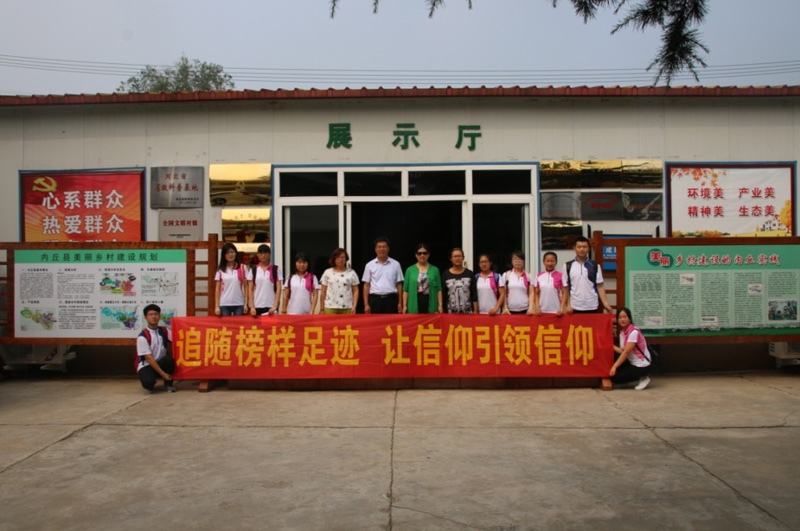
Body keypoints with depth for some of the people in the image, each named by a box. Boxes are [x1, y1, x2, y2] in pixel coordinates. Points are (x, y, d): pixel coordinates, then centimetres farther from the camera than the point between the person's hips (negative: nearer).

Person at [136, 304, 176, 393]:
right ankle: (151, 385, 4)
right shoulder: (142, 336, -15)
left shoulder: (164, 331, -1)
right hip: (146, 366, -4)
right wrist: (162, 374, -20)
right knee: (148, 382, -36)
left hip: (160, 363, 4)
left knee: (169, 359, -30)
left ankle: (168, 383, -5)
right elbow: (149, 358, -18)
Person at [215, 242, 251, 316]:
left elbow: (246, 287, 3)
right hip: (224, 304, 1)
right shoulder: (220, 270, 5)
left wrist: (246, 303, -3)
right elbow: (218, 289, 6)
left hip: (239, 304, -1)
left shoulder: (242, 268, 3)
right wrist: (217, 306, 0)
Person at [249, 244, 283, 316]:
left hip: (271, 307, -1)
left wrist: (275, 306, -9)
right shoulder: (253, 270, 7)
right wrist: (252, 307, -2)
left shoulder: (276, 269, 3)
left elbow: (278, 289, 0)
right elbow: (251, 290, 6)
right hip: (257, 306, 1)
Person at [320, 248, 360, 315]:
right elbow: (323, 292, 10)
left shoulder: (352, 273, 7)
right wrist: (322, 308, 7)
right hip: (330, 308, 0)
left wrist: (354, 306, -5)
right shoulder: (327, 273, 9)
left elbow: (355, 291, 5)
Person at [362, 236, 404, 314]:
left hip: (391, 300, 0)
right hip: (375, 300, 0)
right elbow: (366, 285, 5)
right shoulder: (369, 265, 6)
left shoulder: (395, 264, 6)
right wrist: (366, 304, -1)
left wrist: (400, 303, 1)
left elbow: (399, 285, 6)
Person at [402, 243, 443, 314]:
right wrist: (404, 306, 0)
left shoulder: (435, 270, 8)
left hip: (430, 306, 0)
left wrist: (440, 305, -3)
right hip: (414, 307, 0)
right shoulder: (410, 270, 8)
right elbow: (406, 290, 7)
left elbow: (439, 290, 5)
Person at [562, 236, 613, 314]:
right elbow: (565, 288, 4)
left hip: (592, 307, 1)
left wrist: (606, 304, -5)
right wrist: (568, 304, -4)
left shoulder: (595, 266, 5)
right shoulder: (568, 266, 3)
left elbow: (600, 286, 4)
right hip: (575, 307, -1)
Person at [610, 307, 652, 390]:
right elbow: (622, 351, 1)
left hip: (642, 365, -9)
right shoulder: (622, 332, 5)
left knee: (615, 377, -11)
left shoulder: (634, 332, -21)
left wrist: (615, 366, -22)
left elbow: (626, 352, -23)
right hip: (632, 362, 9)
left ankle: (643, 378, 1)